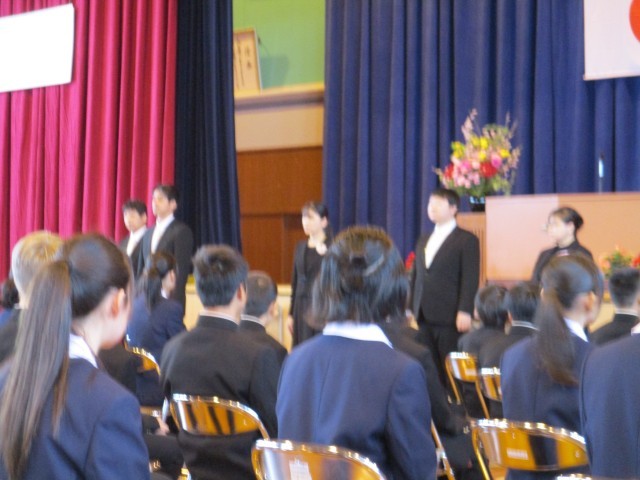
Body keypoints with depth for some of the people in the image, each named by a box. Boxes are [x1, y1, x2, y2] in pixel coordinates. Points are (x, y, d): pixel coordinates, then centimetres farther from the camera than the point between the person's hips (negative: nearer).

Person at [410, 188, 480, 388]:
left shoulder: (467, 240, 1)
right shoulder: (423, 241, 21)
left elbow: (470, 279, -7)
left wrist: (464, 312, -16)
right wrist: (412, 309, 11)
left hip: (450, 319, -6)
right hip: (425, 318, 6)